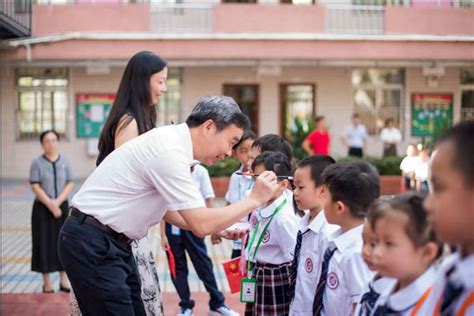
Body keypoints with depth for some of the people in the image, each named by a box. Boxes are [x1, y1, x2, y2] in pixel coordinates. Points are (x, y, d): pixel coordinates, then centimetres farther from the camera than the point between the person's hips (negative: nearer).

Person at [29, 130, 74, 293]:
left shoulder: (65, 161, 3)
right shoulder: (37, 163, -3)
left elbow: (70, 183, -1)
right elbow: (35, 186, -8)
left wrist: (58, 202, -12)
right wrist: (50, 204, -15)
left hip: (62, 206, 2)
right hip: (42, 208, -2)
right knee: (45, 243, 1)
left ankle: (63, 280, 16)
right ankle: (47, 282, 10)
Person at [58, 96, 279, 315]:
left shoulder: (171, 142, 8)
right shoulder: (170, 151, -22)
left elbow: (168, 211, 18)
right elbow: (201, 225, -22)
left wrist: (217, 227, 10)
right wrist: (254, 200, -12)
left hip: (112, 242, 10)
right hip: (92, 245, -9)